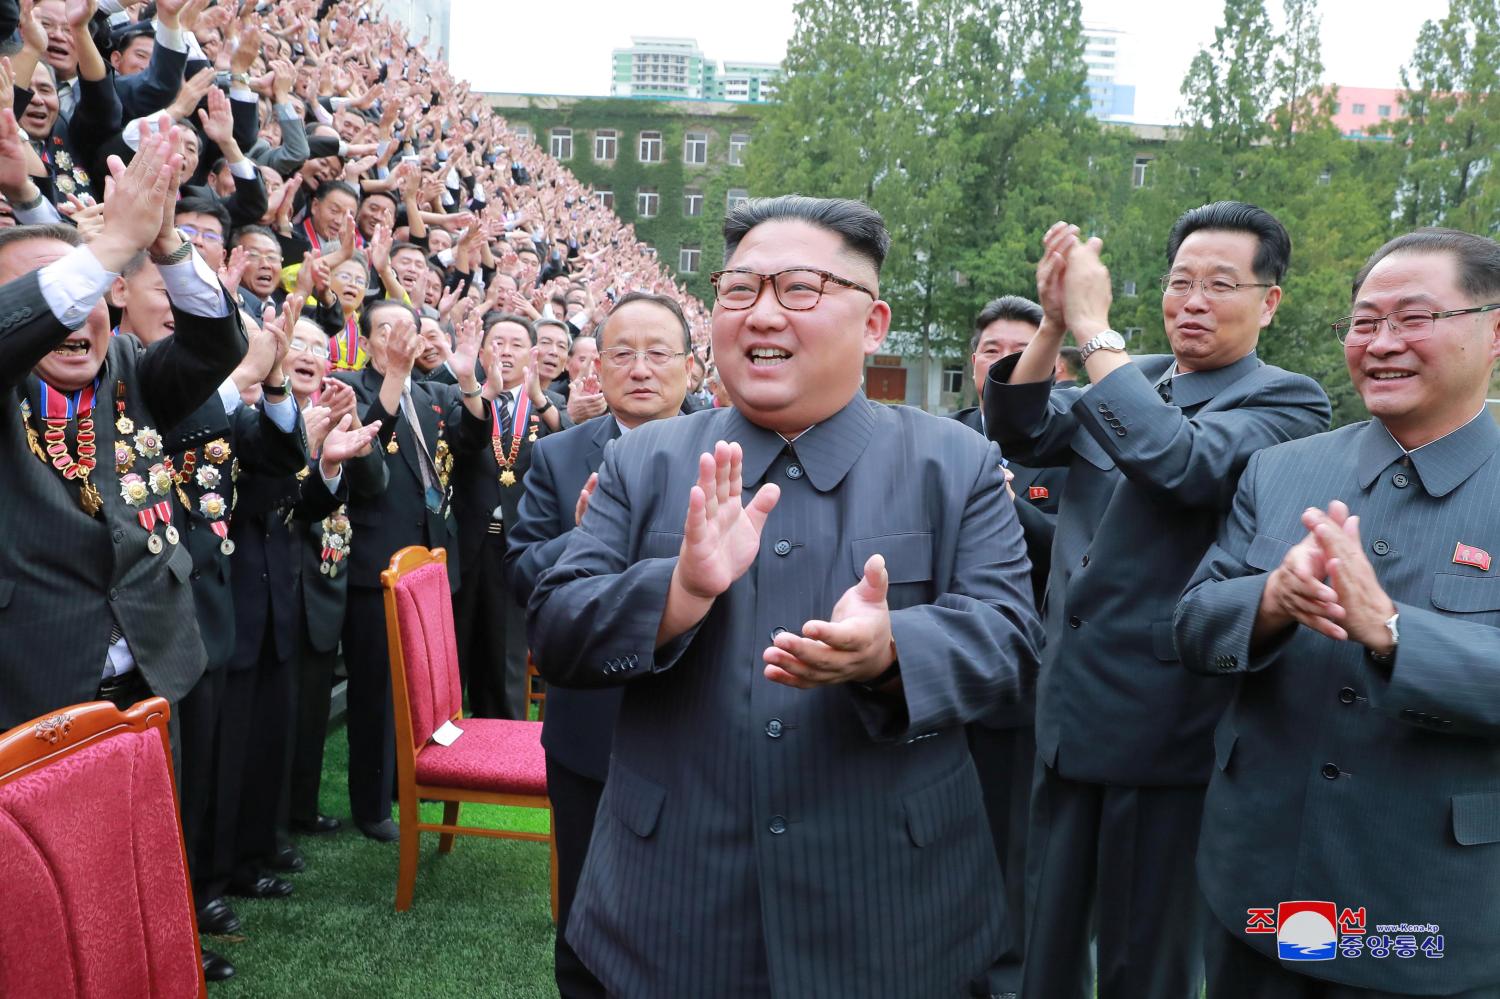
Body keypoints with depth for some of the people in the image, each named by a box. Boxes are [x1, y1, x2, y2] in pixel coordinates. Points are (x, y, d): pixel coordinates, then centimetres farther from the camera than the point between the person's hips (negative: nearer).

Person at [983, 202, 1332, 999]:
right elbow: (1022, 434, -3)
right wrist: (1053, 323, -17)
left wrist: (1093, 326, -22)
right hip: (1070, 711, 5)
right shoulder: (1122, 380, 11)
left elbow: (1181, 462, -25)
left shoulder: (1286, 402, -7)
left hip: (1164, 724, -5)